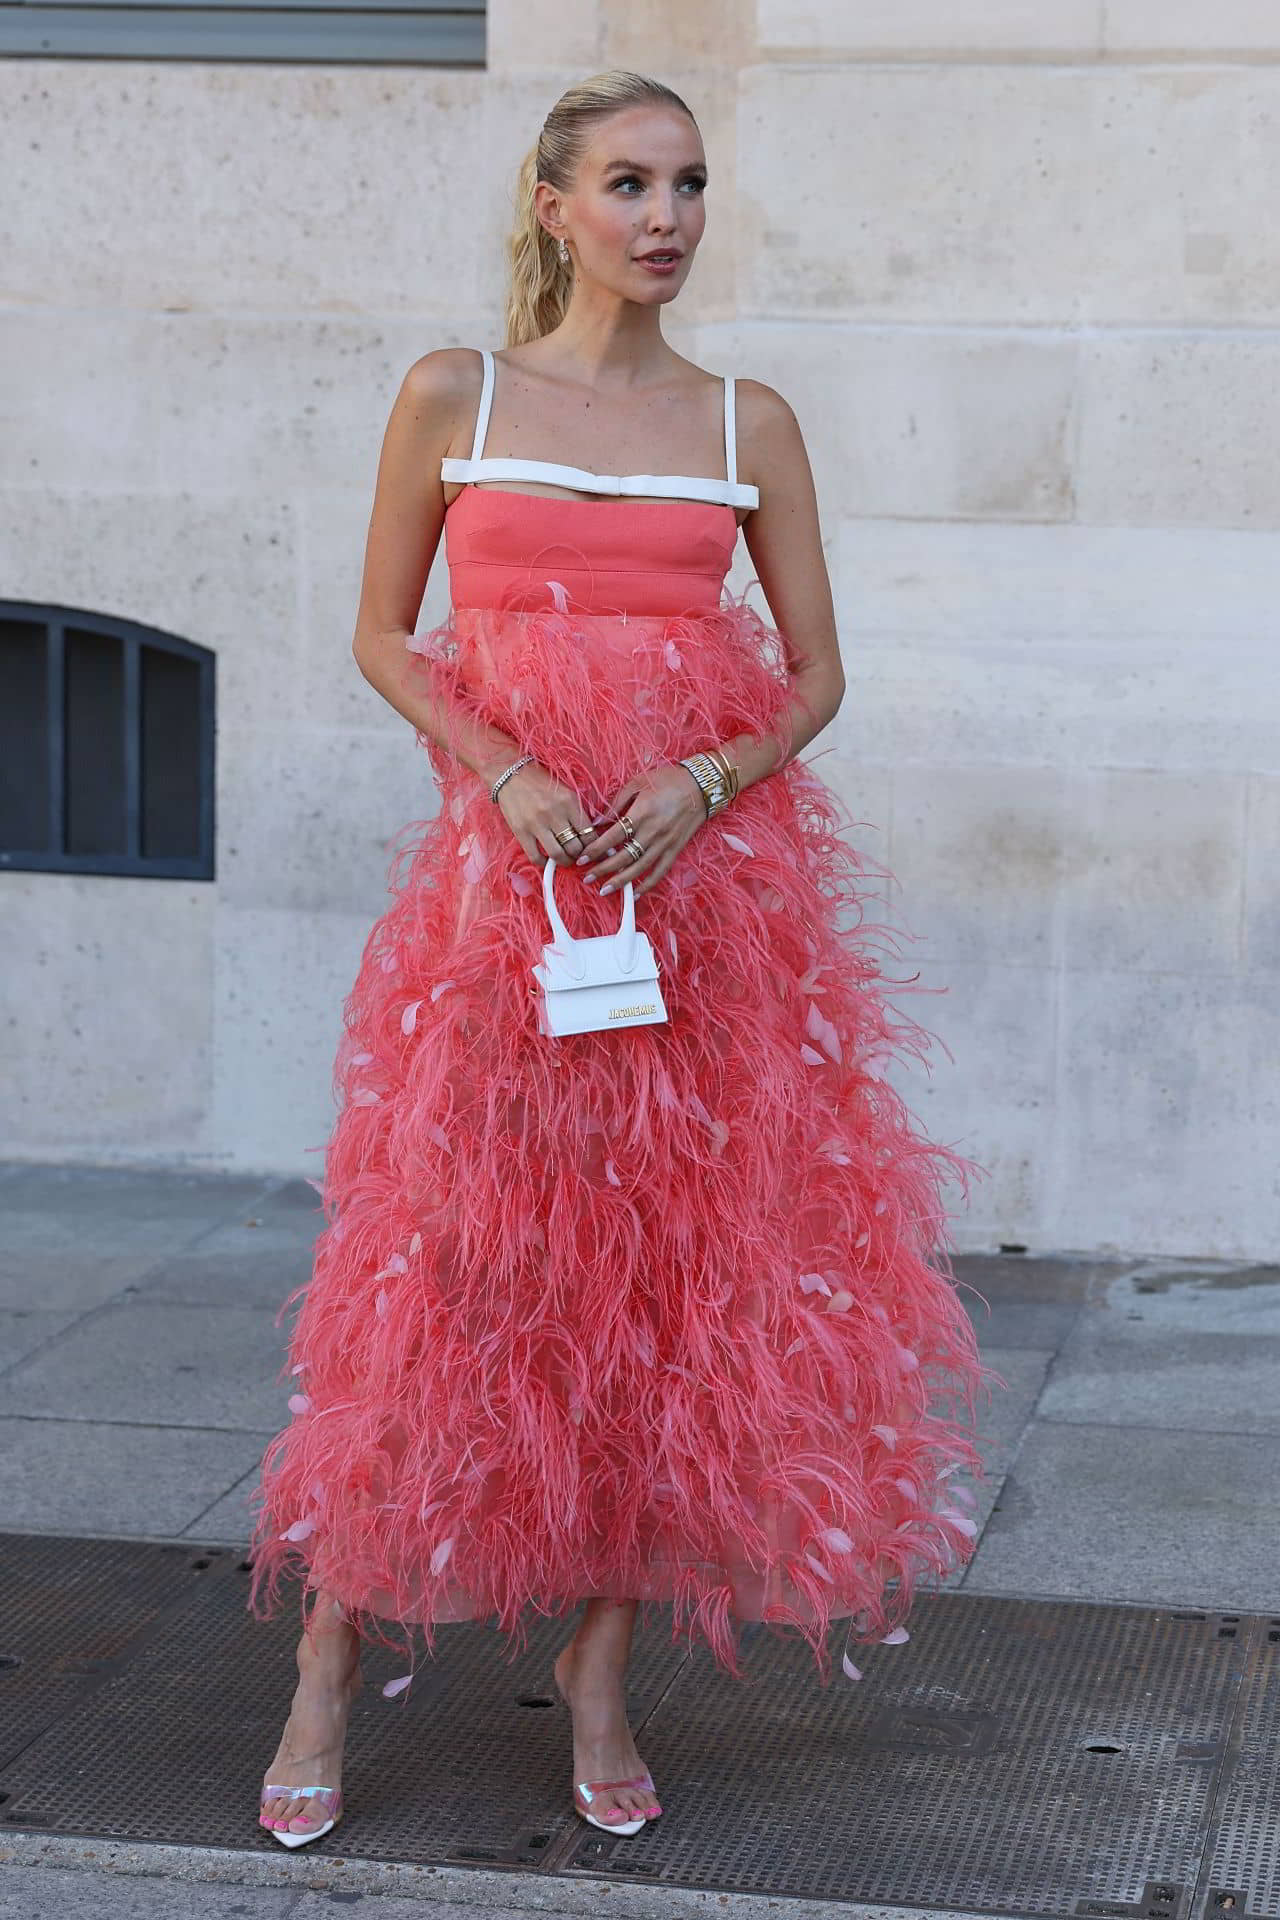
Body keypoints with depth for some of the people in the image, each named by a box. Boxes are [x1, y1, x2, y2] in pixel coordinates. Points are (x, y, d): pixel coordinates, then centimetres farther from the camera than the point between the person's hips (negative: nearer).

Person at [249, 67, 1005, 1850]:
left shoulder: (748, 421, 8)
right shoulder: (453, 395, 5)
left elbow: (816, 673, 10)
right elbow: (382, 634, 8)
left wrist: (704, 782, -9)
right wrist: (506, 773, -9)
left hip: (710, 877, 2)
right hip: (505, 872, -2)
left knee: (671, 1270, 3)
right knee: (443, 1261, -2)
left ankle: (601, 1665, 17)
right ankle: (329, 1664, 10)